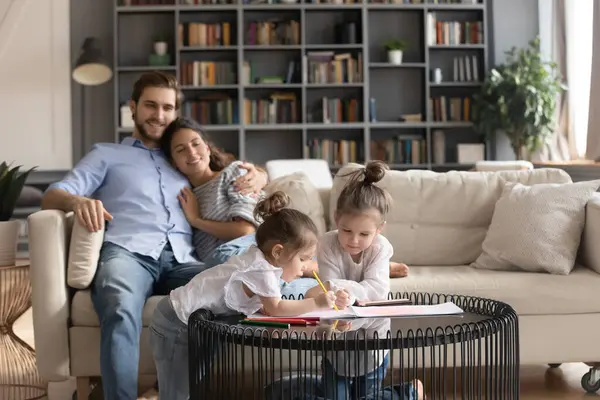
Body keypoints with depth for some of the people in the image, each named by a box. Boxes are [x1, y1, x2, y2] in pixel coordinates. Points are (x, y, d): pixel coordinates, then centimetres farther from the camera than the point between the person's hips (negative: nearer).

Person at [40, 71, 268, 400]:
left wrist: (257, 177, 12)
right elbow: (52, 196, 12)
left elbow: (243, 173, 40)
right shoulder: (107, 154, 26)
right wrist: (77, 201, -15)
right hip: (127, 252, -2)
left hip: (180, 260, 2)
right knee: (121, 312, -39)